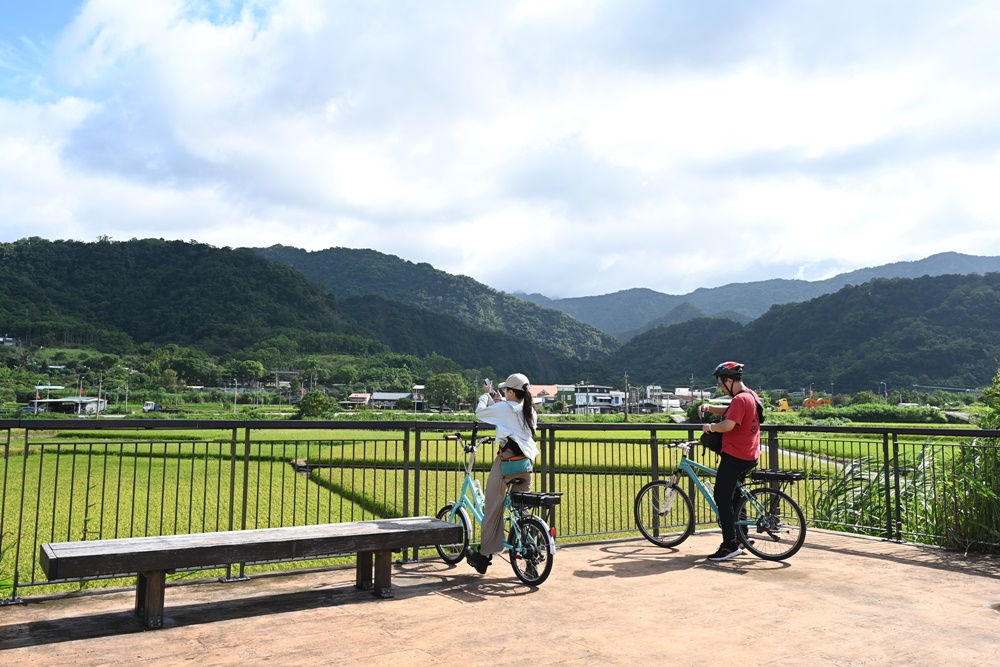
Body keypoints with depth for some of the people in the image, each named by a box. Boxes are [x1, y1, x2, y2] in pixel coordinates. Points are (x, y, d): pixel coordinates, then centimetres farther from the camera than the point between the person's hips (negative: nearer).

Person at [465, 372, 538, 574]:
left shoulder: (504, 408, -9)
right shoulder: (530, 412, 10)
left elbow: (480, 412, 4)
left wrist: (486, 394, 19)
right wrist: (499, 401, 24)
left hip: (506, 463, -6)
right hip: (526, 464, 6)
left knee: (492, 511, 4)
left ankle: (483, 556, 12)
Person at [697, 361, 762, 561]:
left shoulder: (740, 399, -19)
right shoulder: (751, 395, 13)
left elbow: (728, 425, -30)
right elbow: (729, 411, 24)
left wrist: (710, 426, -12)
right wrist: (709, 407, 8)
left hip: (735, 456, -10)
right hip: (749, 456, 10)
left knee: (722, 498, -6)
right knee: (733, 495, 21)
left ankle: (730, 545, -6)